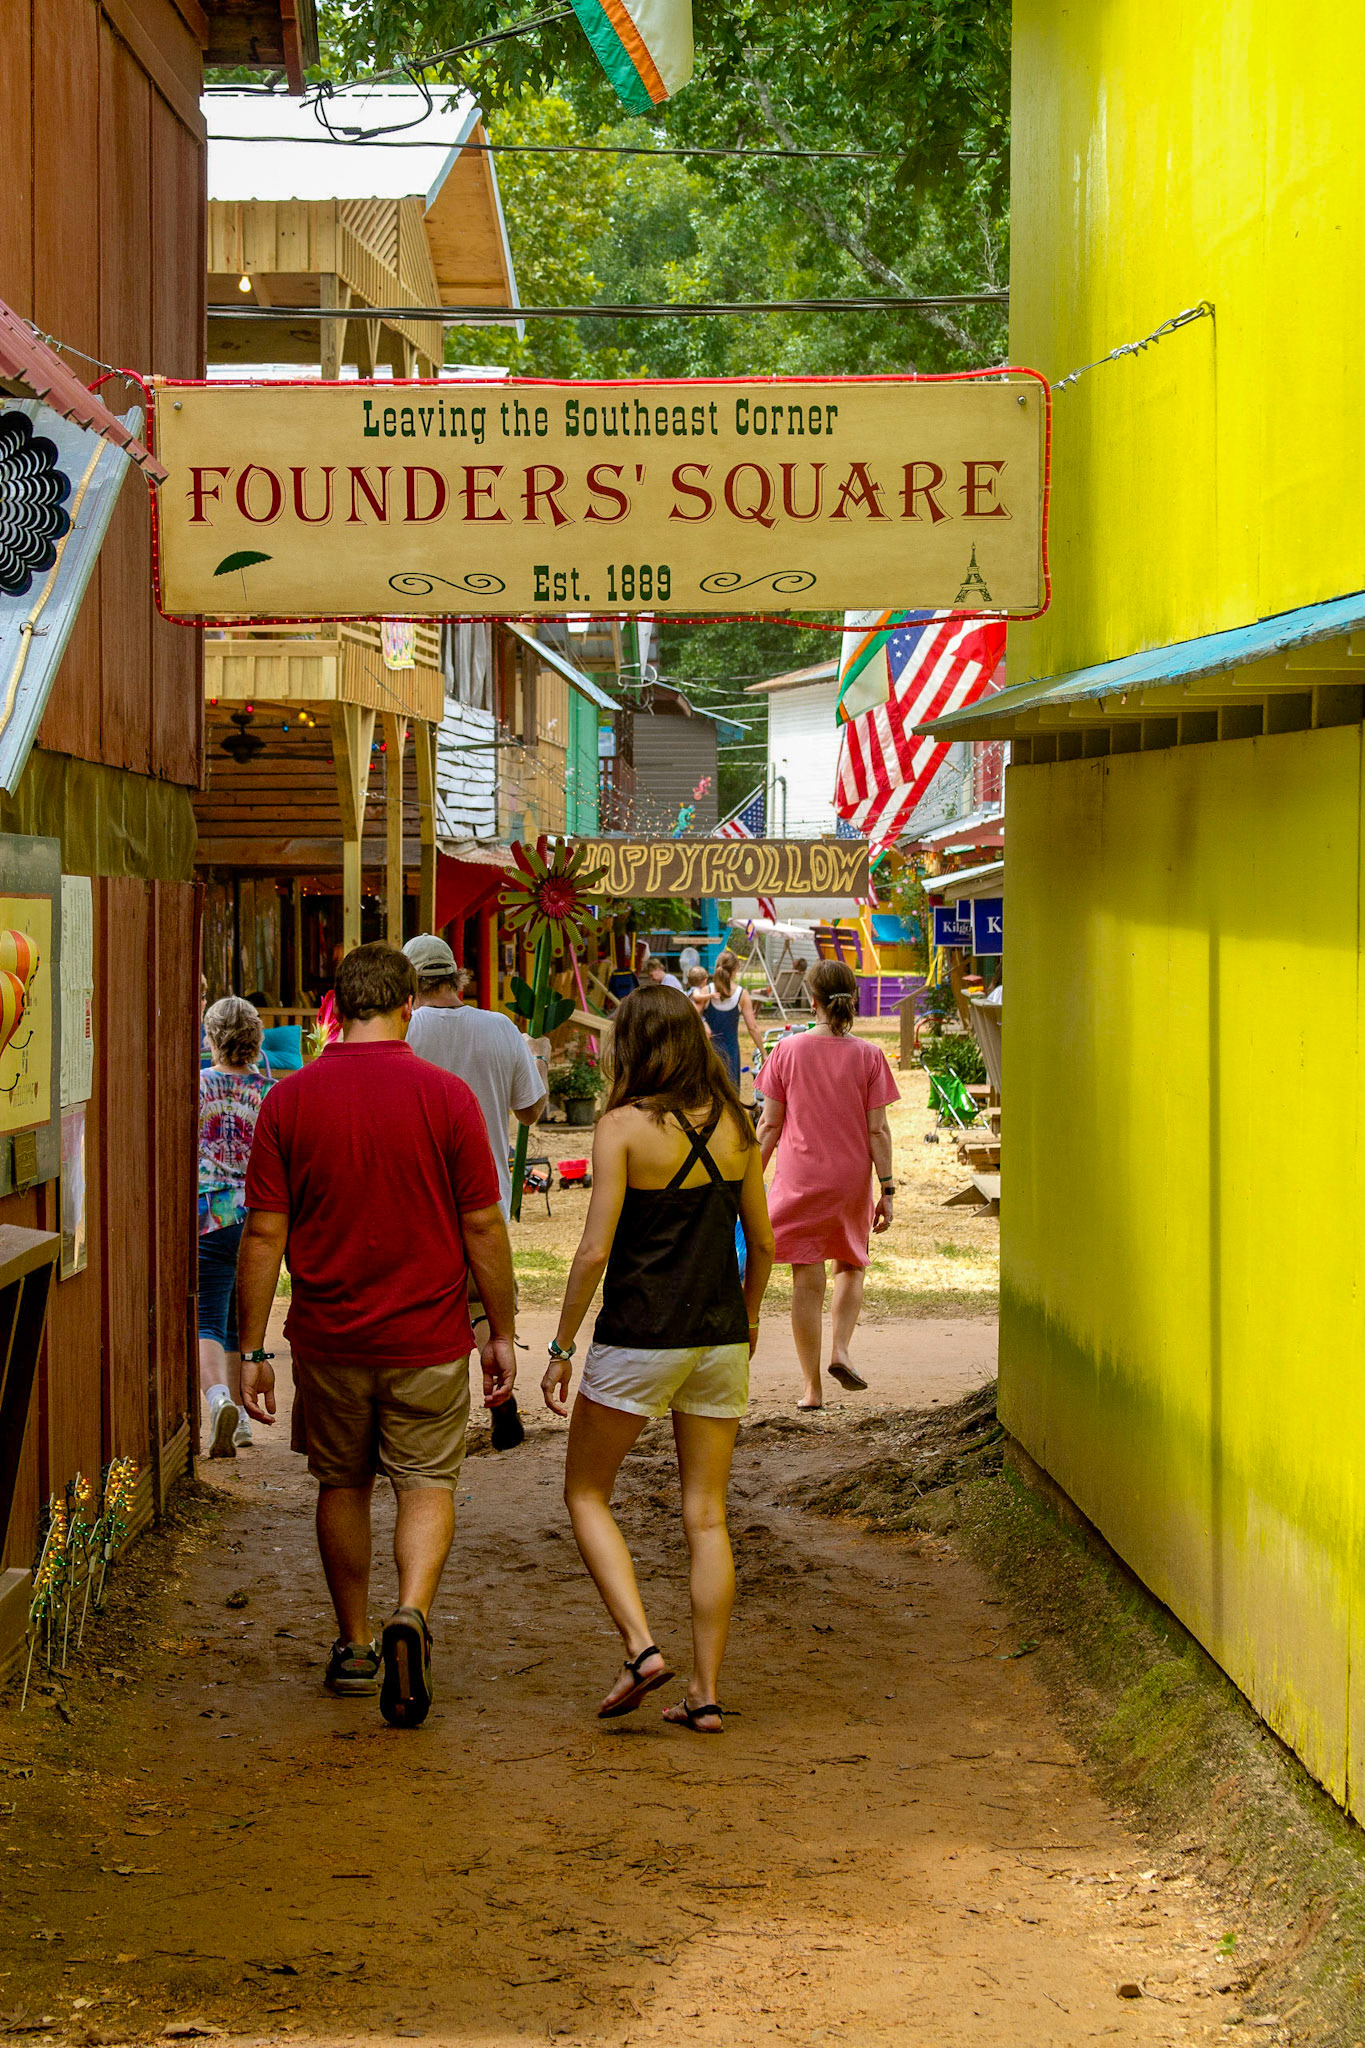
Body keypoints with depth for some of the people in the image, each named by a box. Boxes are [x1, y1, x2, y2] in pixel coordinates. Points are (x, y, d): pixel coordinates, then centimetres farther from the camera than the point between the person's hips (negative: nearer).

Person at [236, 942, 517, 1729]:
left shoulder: (290, 1099, -4)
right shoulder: (446, 1095, -8)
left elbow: (264, 1234, -3)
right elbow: (483, 1226, -6)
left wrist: (254, 1349, 2)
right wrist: (501, 1332, 4)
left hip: (328, 1338, 2)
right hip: (427, 1338, -2)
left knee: (343, 1486, 17)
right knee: (427, 1486, 7)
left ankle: (354, 1647, 26)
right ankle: (411, 1615, -17)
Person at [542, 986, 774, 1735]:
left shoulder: (624, 1126, -11)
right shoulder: (733, 1127, 3)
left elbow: (595, 1250, -14)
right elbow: (762, 1242, 10)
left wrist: (562, 1346, -6)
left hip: (639, 1337, -5)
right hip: (719, 1337, 5)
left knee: (586, 1492, 13)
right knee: (706, 1514, 9)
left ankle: (641, 1646, -3)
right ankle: (706, 1693, 9)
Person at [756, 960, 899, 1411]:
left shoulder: (787, 1051, -5)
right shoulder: (868, 1056, -6)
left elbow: (769, 1126, -2)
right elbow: (877, 1131, -6)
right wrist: (887, 1189, -1)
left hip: (800, 1179, -1)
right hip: (851, 1179, 1)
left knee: (808, 1281, 3)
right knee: (851, 1267, 23)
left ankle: (811, 1387, 5)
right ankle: (840, 1350, 3)